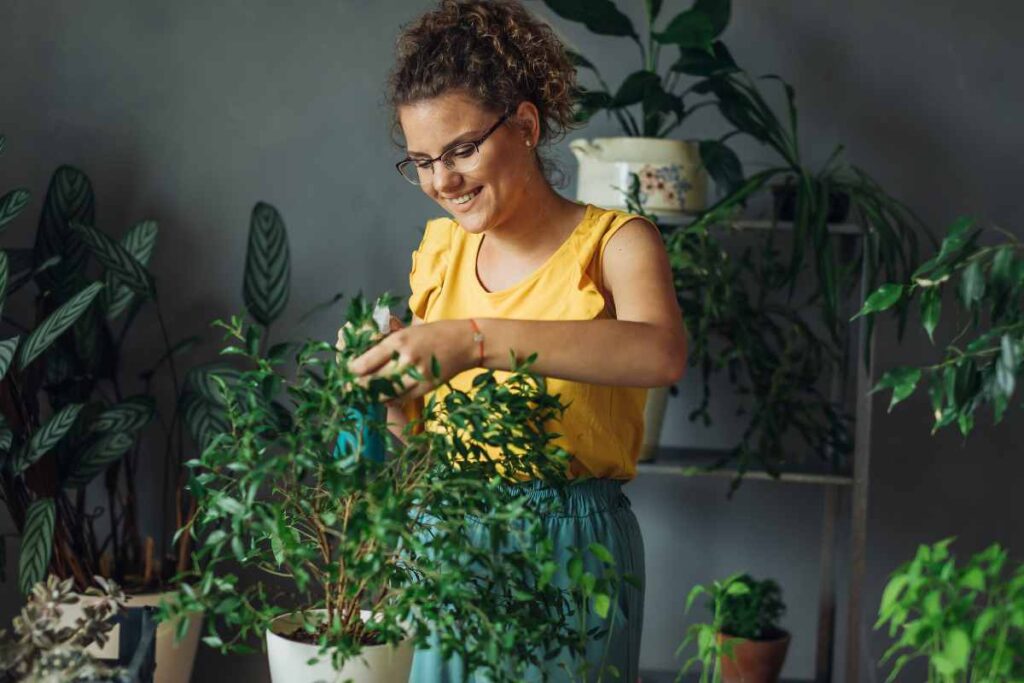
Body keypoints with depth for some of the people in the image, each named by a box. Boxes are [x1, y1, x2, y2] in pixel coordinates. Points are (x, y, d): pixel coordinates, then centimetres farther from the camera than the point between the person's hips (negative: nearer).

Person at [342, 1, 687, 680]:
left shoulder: (613, 242, -8)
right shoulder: (441, 251, 8)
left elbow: (661, 354, -31)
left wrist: (478, 339, -37)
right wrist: (388, 386, -11)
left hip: (573, 548, -4)